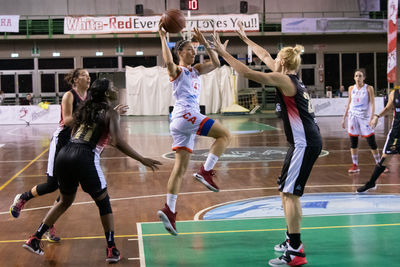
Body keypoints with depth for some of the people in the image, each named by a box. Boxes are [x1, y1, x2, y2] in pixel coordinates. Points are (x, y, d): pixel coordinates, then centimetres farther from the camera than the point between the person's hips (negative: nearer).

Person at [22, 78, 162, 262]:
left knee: (65, 201, 25)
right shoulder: (110, 113, 2)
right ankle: (111, 250, 10)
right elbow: (118, 143, -10)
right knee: (103, 203, 12)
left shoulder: (85, 109, 22)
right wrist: (142, 160, -4)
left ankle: (34, 239, 25)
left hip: (64, 155, 6)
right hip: (84, 158, -6)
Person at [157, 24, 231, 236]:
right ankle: (205, 171, -13)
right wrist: (162, 37, -21)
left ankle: (169, 210, -2)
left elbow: (215, 63, 16)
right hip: (185, 115, -8)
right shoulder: (177, 71, 1)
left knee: (181, 167, 2)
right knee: (225, 135, -8)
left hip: (181, 122, 8)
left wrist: (205, 43, 11)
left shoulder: (195, 70, 24)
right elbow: (168, 62, -23)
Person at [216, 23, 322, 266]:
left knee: (289, 193, -9)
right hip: (305, 142, 10)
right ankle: (293, 241, 29)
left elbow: (248, 73, -19)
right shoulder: (292, 78, 14)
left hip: (305, 144, -10)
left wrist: (223, 53, -12)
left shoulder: (284, 80, -13)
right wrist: (245, 38, 34)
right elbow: (265, 56, 27)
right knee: (287, 190, 18)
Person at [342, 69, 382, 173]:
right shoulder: (351, 88, 7)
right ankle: (355, 165, 11)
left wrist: (371, 118, -17)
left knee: (372, 143, -3)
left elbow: (372, 104, -6)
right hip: (353, 116, 3)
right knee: (353, 142, 3)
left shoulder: (369, 88, -3)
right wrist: (344, 118, 13)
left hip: (364, 117, -3)